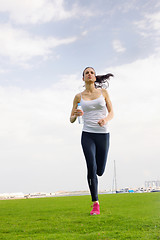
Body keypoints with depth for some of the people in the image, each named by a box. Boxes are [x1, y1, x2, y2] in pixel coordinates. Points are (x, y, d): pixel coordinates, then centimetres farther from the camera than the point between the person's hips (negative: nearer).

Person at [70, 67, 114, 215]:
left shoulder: (103, 92, 6)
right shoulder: (79, 97, 5)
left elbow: (111, 113, 5)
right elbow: (71, 120, 7)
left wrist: (105, 119, -18)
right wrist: (76, 114, -17)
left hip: (103, 134, 1)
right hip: (87, 135, -1)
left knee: (99, 171, 4)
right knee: (91, 167, -16)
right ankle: (95, 204, -4)